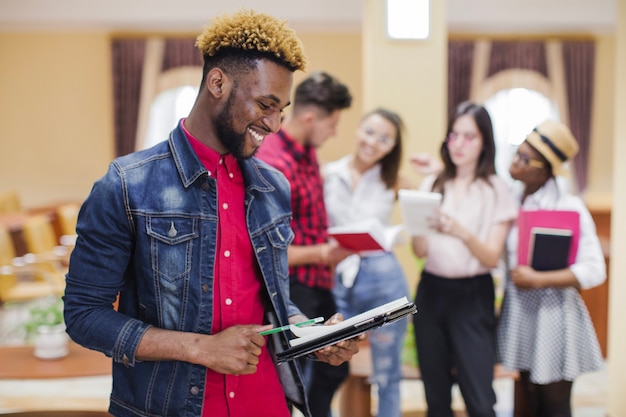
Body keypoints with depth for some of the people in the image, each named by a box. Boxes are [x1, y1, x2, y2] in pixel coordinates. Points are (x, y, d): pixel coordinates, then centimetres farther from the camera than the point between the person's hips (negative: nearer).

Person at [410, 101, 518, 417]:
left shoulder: (496, 191, -2)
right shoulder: (431, 185, 7)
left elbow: (492, 257, -8)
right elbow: (420, 251, 2)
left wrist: (461, 232, -26)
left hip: (473, 296, -3)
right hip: (431, 291, 3)